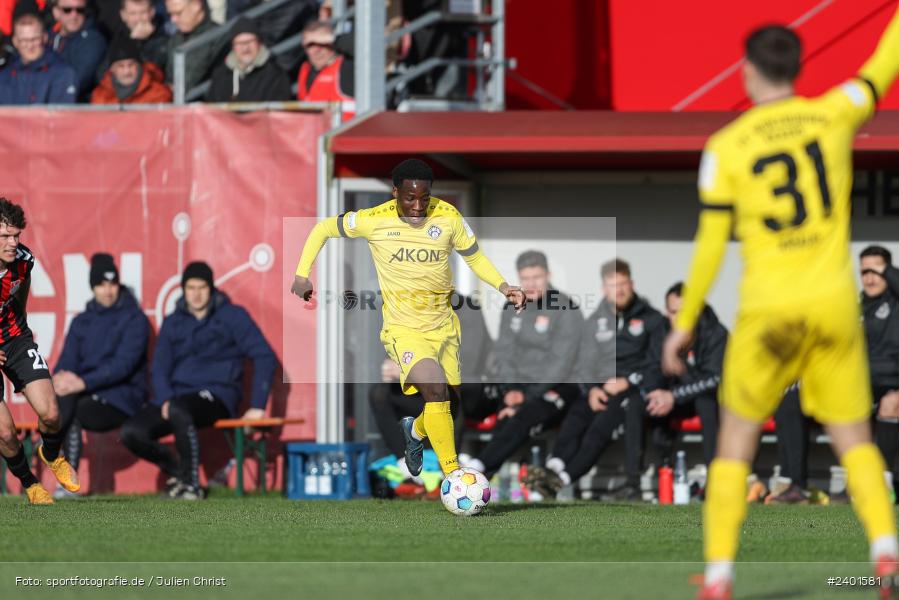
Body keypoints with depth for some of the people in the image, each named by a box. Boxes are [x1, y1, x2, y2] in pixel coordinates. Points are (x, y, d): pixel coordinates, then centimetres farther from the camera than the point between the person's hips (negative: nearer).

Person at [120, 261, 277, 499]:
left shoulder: (232, 317, 3)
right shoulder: (173, 323, 16)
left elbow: (265, 357, -3)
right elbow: (159, 369, 11)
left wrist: (257, 406, -13)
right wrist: (165, 398, -12)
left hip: (217, 397, -5)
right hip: (177, 395, 5)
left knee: (178, 410, -39)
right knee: (131, 432, -18)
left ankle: (192, 484, -26)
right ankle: (177, 470, 8)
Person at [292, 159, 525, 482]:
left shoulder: (448, 217, -8)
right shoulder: (374, 221, -13)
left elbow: (475, 258, 6)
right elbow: (324, 229, 2)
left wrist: (503, 287, -10)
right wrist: (302, 275, -4)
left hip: (444, 326, 4)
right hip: (404, 330, -4)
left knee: (450, 404, 13)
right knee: (436, 389, -27)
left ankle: (415, 430, 49)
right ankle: (453, 476, -21)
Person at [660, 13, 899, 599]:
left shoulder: (726, 148, -3)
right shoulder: (832, 115, -1)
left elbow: (710, 247, -2)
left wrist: (684, 324, 8)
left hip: (769, 313, -1)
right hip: (835, 306, 1)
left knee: (736, 441, 11)